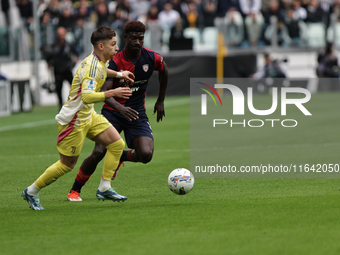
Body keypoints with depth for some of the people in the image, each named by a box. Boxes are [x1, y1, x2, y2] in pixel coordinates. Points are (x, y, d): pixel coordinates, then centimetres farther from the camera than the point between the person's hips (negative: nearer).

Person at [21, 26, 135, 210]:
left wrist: (119, 74, 24)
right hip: (74, 120, -10)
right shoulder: (92, 65, -25)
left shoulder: (99, 62, 5)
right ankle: (31, 192, 17)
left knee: (117, 144, 0)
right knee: (67, 164, 1)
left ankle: (104, 188, 6)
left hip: (88, 116, 10)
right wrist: (112, 93, -40)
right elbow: (87, 96, -38)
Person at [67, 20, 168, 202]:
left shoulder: (150, 58, -7)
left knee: (146, 154, -19)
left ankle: (121, 157, 17)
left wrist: (160, 101, 22)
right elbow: (104, 92, -26)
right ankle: (74, 191, 1)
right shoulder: (115, 61, -17)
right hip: (113, 111, -3)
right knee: (98, 152, -19)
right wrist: (120, 108, -45)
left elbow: (164, 71, 17)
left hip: (137, 112, 3)